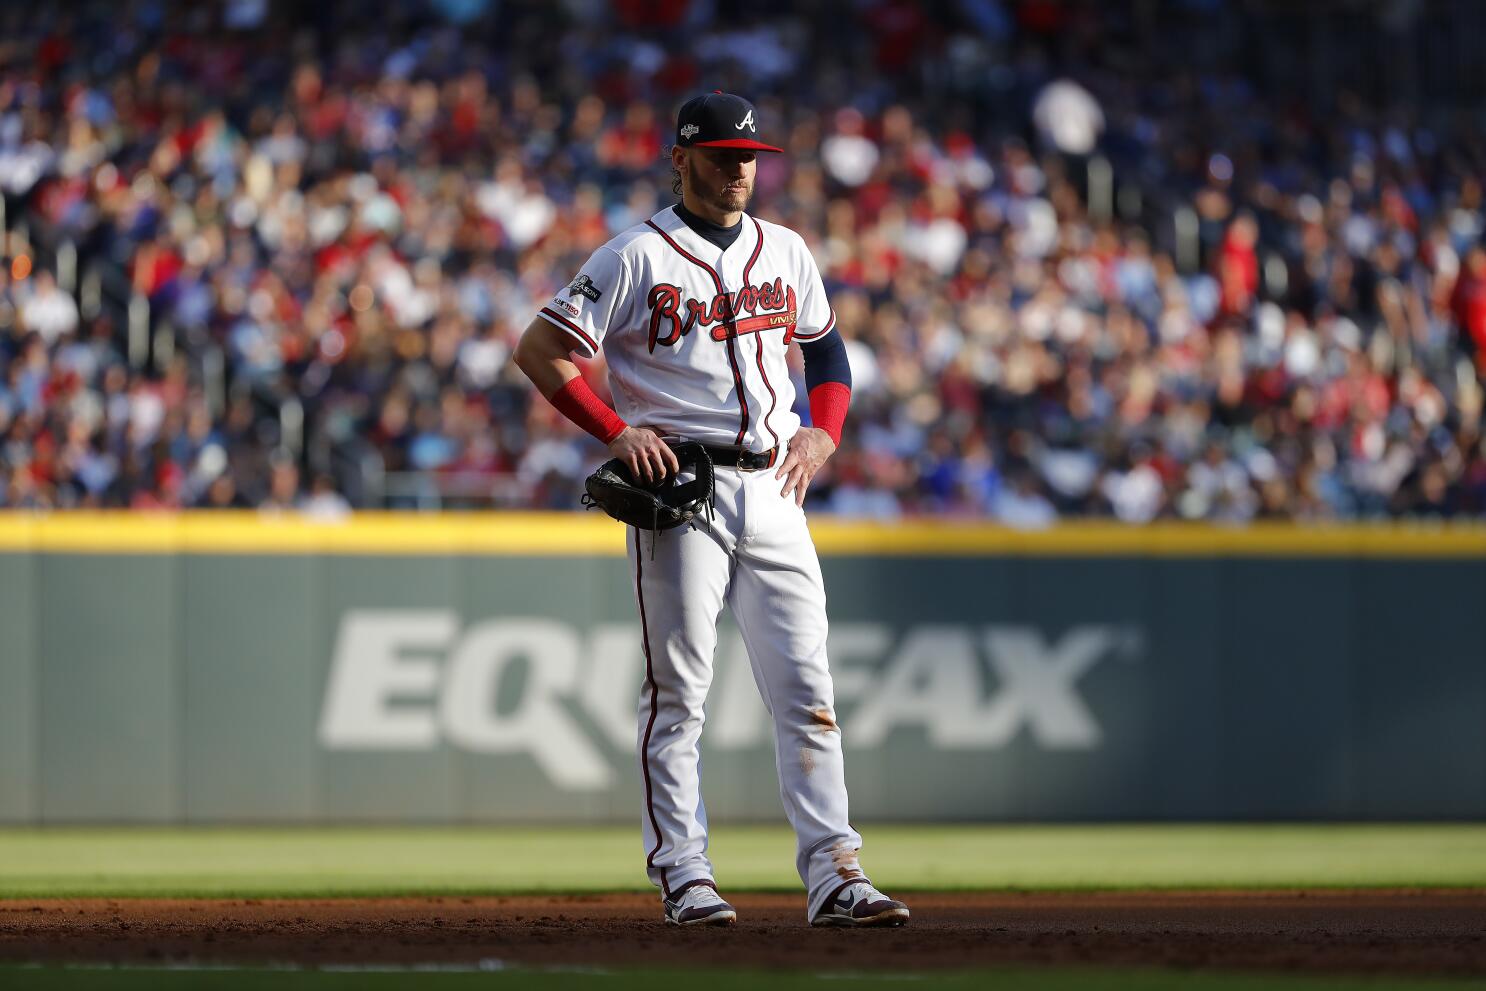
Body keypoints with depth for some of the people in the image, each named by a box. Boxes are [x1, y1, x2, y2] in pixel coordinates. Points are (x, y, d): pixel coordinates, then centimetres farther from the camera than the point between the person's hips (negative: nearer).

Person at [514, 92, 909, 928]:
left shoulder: (786, 253, 13)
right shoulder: (638, 258, -4)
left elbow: (826, 347, 27)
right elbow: (540, 349, -5)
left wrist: (823, 432, 9)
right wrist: (617, 430, -13)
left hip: (773, 488, 5)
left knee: (808, 687, -2)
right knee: (679, 692, -3)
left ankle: (834, 874, -4)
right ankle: (683, 874, 1)